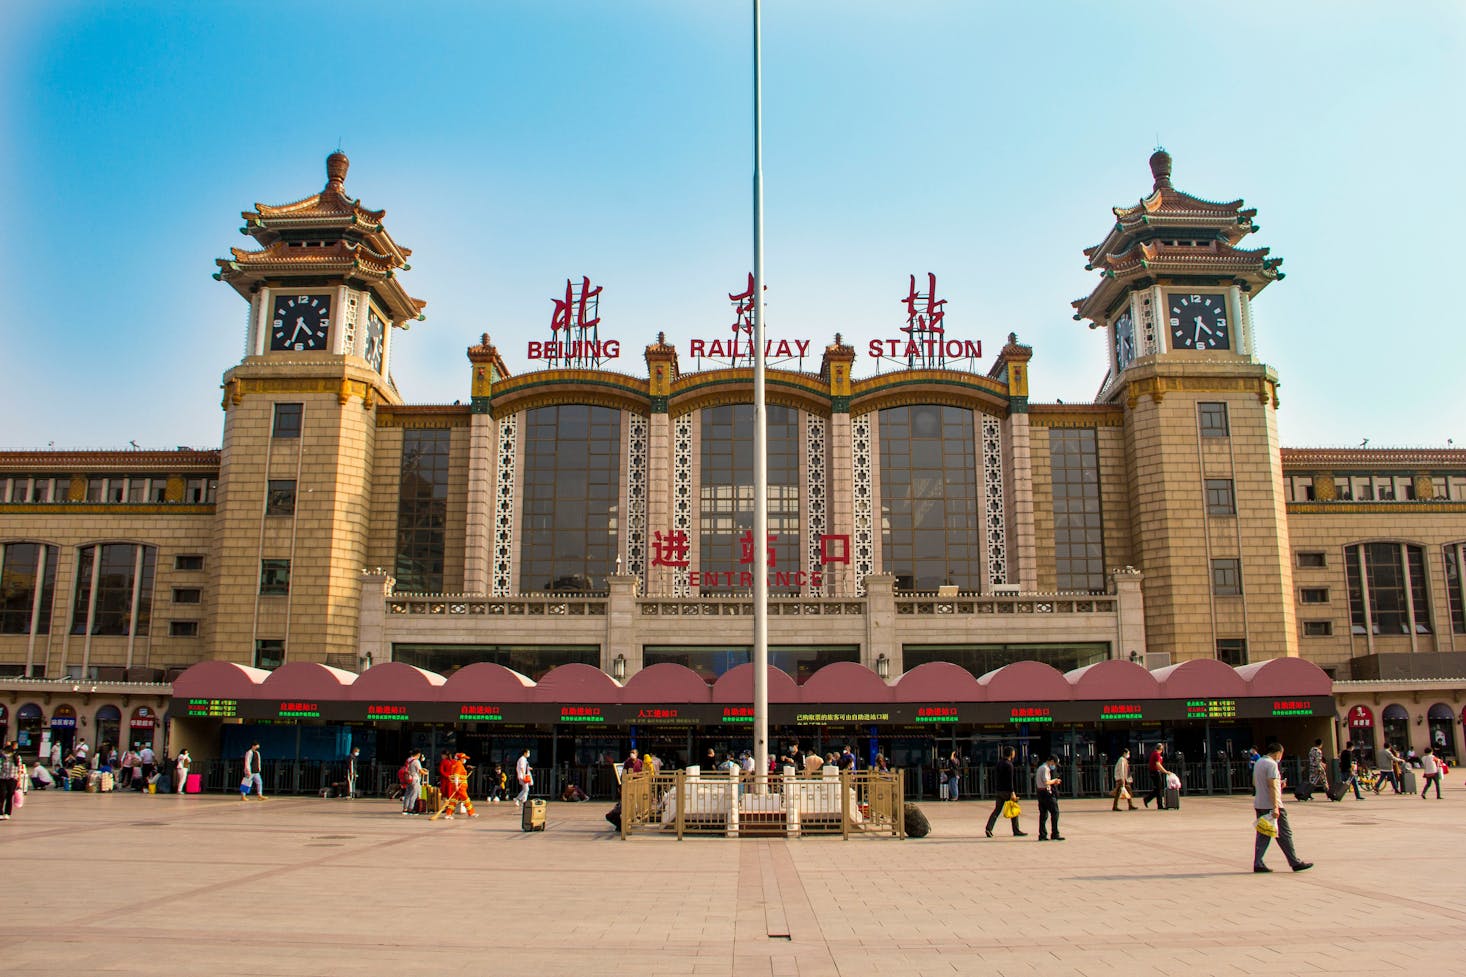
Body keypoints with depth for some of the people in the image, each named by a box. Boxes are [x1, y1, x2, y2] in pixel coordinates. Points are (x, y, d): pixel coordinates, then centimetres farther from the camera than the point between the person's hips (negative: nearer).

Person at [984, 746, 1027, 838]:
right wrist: (1012, 792, -20)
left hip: (998, 790, 7)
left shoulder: (999, 763, 11)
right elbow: (1010, 780, -19)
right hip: (1007, 791, -7)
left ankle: (989, 828, -8)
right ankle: (1016, 831, 10)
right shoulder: (1008, 765, -14)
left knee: (997, 810, 5)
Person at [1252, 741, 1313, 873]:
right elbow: (1272, 786, -21)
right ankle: (1295, 863, 8)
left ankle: (1257, 863, 3)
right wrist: (1275, 808, -24)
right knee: (1284, 834, 1)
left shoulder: (1259, 762, 14)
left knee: (1262, 835, 8)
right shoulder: (1272, 764, -14)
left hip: (1259, 805, 8)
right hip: (1271, 806, -8)